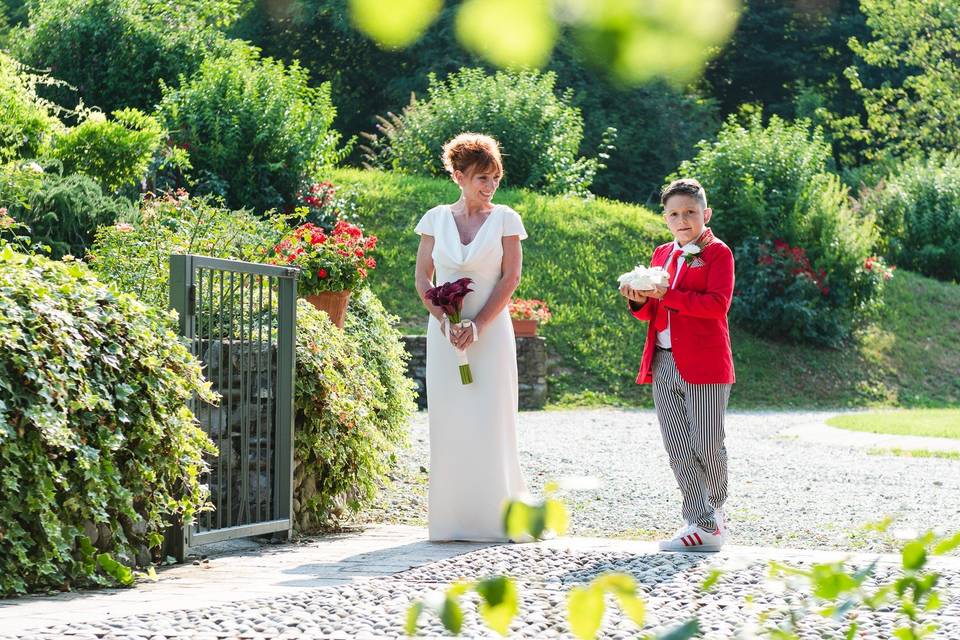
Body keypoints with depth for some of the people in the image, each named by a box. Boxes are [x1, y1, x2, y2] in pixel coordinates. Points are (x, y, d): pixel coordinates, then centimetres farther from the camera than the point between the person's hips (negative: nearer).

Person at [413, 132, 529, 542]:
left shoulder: (504, 219, 2)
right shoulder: (436, 219, 7)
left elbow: (510, 278, -3)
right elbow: (423, 279, 6)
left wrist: (477, 326, -13)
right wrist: (446, 322, -10)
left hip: (490, 333, -2)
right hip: (444, 334, 2)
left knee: (490, 421, -4)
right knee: (448, 422, 1)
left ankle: (493, 516, 2)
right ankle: (451, 520, 5)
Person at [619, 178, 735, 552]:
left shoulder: (718, 253, -2)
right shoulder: (661, 255, 18)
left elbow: (717, 304, -15)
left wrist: (666, 295, -20)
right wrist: (639, 301, -1)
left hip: (704, 365, -6)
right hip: (664, 364, 6)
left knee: (707, 446, -1)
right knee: (678, 449, 2)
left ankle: (714, 512, 21)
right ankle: (702, 525, 5)